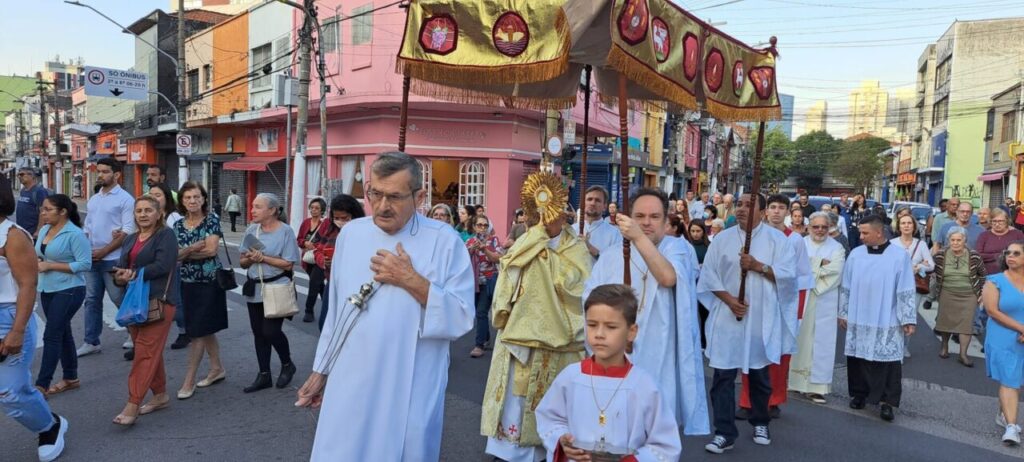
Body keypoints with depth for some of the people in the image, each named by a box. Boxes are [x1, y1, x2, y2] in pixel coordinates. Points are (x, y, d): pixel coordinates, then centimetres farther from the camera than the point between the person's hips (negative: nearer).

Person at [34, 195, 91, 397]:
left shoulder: (75, 234, -16)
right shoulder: (44, 230, 8)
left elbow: (85, 264, -20)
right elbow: (39, 255, 20)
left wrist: (50, 266, -20)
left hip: (68, 291, -8)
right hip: (47, 290, 8)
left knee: (51, 335, -8)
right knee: (62, 333, 15)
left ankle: (41, 385, -1)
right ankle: (71, 378, 25)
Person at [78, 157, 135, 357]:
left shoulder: (125, 199, -9)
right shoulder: (93, 199, 14)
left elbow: (128, 232, -15)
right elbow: (87, 227, 18)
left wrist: (104, 251, -16)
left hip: (113, 259, -7)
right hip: (92, 258, 7)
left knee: (120, 299, 1)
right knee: (91, 300, 11)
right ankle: (91, 342, 19)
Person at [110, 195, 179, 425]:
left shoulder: (166, 235, -4)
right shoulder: (130, 239, 17)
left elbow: (163, 265, -16)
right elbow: (120, 268, 10)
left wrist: (134, 274, -17)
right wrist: (120, 276, -12)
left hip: (158, 300, -7)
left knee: (146, 352, -10)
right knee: (150, 351, 13)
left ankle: (132, 406, -9)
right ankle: (160, 395, 24)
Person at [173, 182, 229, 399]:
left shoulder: (212, 219, -7)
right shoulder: (178, 225, 7)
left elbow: (211, 250, -17)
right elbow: (174, 254, -3)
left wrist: (185, 253, -8)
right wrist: (194, 248, -20)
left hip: (209, 282, -6)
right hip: (187, 283, 6)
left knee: (198, 331, -3)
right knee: (205, 329, 15)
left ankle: (189, 380, 3)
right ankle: (218, 368, 28)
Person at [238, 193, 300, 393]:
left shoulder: (285, 231, -9)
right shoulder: (252, 230, 6)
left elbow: (288, 264, -13)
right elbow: (242, 262, 9)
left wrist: (263, 258, -18)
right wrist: (250, 258, -13)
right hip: (254, 288, 6)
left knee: (271, 331, -8)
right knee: (258, 332, 9)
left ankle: (287, 365, 19)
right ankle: (264, 375, 21)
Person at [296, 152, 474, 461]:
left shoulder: (445, 241, -9)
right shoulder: (350, 233, 3)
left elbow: (462, 318, -12)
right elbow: (336, 311, 11)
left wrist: (412, 280, -20)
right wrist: (320, 370, 14)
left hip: (411, 393, -3)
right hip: (349, 387, 3)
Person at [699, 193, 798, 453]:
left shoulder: (777, 239, 0)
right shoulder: (723, 239, 3)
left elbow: (789, 274, -6)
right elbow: (708, 275, 0)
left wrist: (758, 266, -17)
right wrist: (729, 299, -12)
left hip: (761, 319, 0)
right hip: (727, 318, 1)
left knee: (760, 374, 15)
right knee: (723, 376, -3)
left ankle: (760, 423, 36)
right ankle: (725, 433, 4)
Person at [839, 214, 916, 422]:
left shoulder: (899, 256, -6)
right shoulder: (855, 254, 2)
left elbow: (906, 291, -5)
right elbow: (846, 287, 8)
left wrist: (908, 320, -6)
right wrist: (843, 313, 8)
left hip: (888, 323, -3)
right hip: (858, 320, 3)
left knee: (888, 362, 0)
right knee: (858, 359, 10)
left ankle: (887, 402, 9)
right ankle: (859, 394, 24)